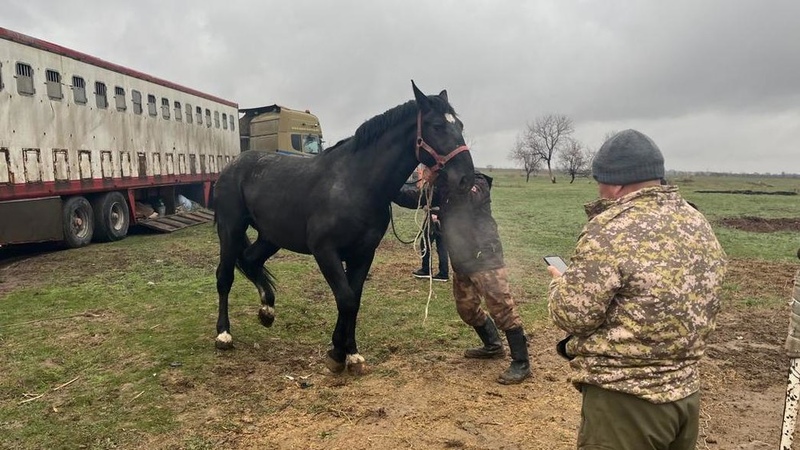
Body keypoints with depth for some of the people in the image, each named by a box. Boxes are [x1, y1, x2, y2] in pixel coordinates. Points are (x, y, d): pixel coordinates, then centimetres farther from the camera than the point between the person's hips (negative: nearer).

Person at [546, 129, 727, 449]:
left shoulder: (611, 230, -20)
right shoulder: (700, 224, 5)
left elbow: (574, 316, -18)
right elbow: (704, 310, 14)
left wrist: (560, 282, 1)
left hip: (624, 400, -8)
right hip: (686, 391, 8)